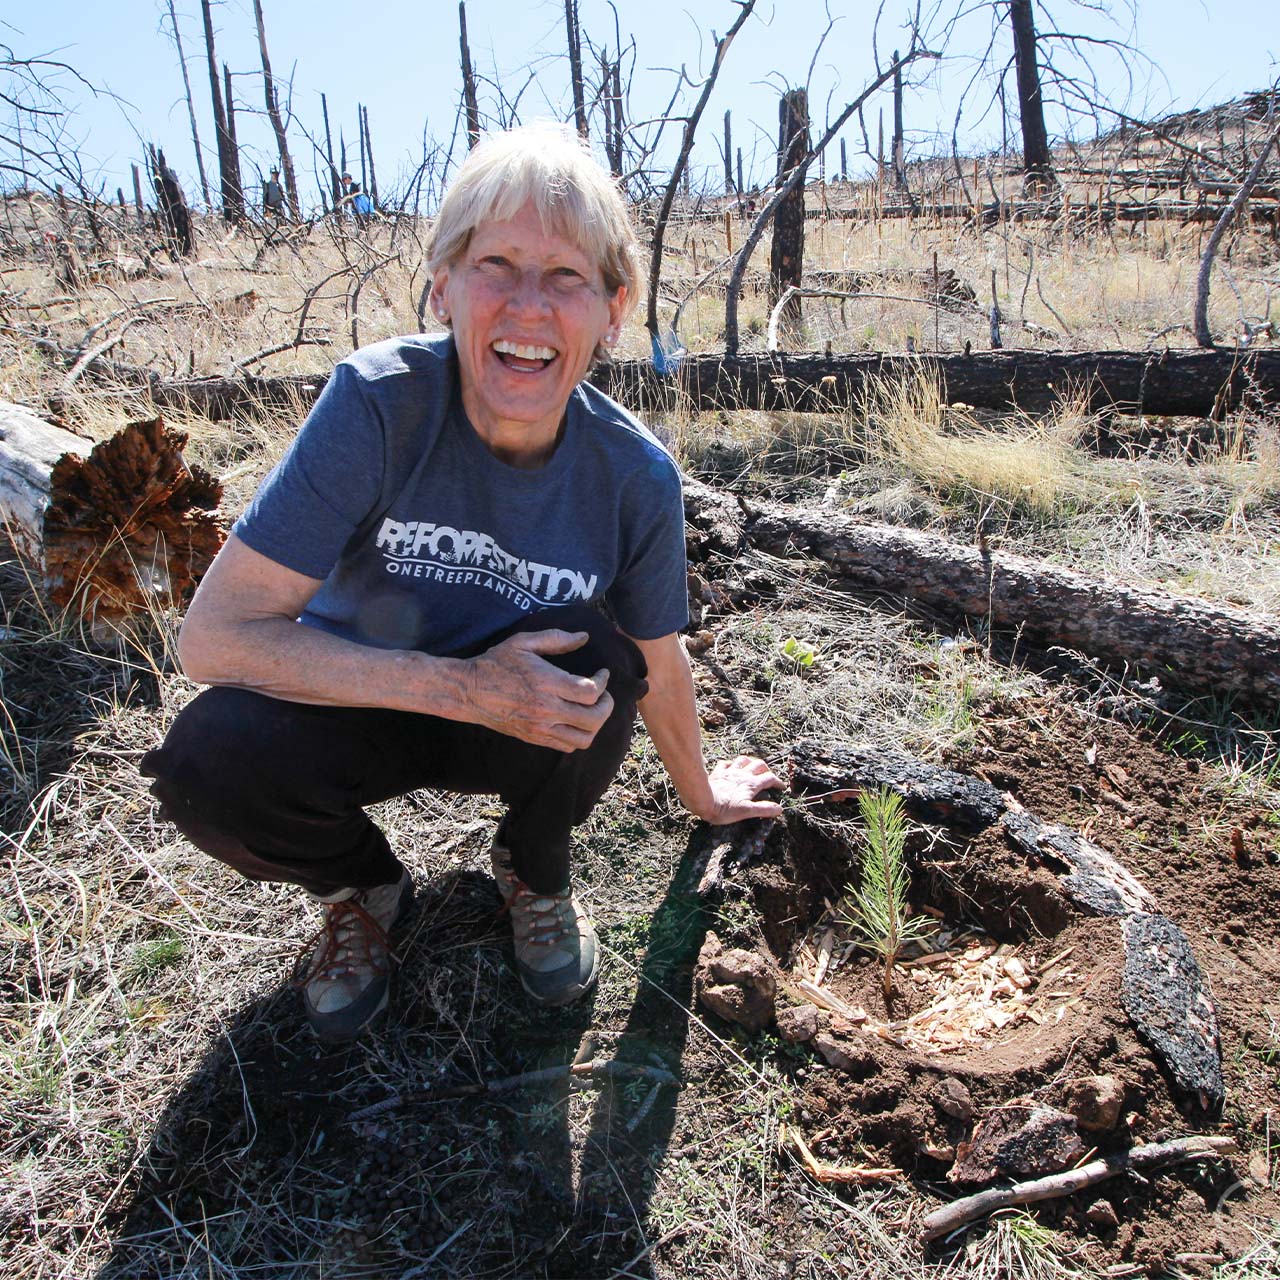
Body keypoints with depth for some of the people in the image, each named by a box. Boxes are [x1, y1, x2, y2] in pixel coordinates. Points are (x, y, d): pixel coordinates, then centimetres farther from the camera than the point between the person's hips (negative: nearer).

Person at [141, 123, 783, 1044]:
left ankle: (535, 869, 5)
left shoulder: (633, 474, -20)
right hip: (360, 704, -1)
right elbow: (213, 635, -28)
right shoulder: (379, 401, -26)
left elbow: (660, 668, -2)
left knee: (600, 663, -31)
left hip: (523, 724, 1)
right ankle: (362, 888, 6)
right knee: (209, 759, -30)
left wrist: (700, 794, 13)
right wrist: (460, 687, -34)